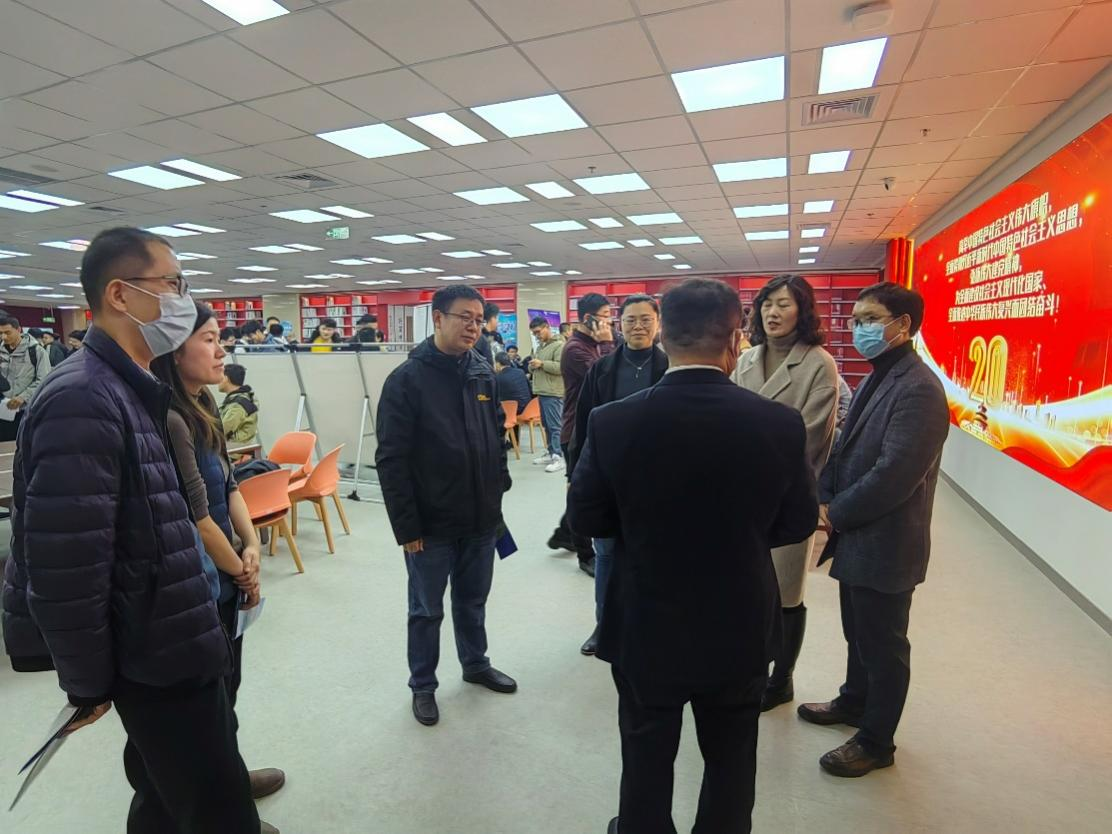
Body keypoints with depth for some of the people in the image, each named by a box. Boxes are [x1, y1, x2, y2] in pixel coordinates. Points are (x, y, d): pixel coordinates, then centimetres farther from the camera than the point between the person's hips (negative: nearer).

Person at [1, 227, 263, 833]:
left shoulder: (129, 390, 10)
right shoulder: (83, 400, -23)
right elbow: (62, 567, -24)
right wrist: (87, 682, -12)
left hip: (163, 644, 9)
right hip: (157, 656, -9)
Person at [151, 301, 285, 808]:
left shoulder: (201, 409, 4)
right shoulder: (168, 420, -26)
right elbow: (195, 517, -24)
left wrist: (251, 546, -5)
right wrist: (243, 572, -10)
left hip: (221, 580, 9)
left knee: (226, 683, 24)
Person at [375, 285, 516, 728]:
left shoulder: (484, 372, 3)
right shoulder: (407, 379, -14)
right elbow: (391, 460, -14)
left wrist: (499, 493, 10)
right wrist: (407, 526, -14)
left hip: (481, 518, 5)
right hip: (432, 524, -4)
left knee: (473, 601, 23)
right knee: (427, 610, 14)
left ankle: (476, 663, 45)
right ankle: (423, 685, 35)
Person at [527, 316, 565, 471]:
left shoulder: (559, 345, -9)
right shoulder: (540, 346, 20)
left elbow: (561, 367, -20)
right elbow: (533, 367, 26)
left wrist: (542, 363, -19)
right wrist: (532, 365, 2)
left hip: (553, 393, -9)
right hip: (541, 392, 9)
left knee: (555, 426, -9)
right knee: (546, 425, 14)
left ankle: (558, 457, -7)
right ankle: (551, 452, 23)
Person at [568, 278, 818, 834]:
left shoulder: (612, 422, -20)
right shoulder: (781, 424, -16)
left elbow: (584, 520, -9)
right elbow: (798, 524, -3)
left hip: (646, 628, 0)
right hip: (740, 630, 1)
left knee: (646, 757, 23)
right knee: (730, 760, 26)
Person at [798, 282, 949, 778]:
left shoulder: (918, 388, -21)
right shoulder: (876, 379, 10)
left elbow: (896, 473, -26)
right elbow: (845, 448, 11)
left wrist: (835, 514, -16)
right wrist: (824, 499, -3)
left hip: (885, 546, -9)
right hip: (856, 538, 9)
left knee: (883, 646, 10)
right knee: (858, 633, 25)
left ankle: (875, 743, 28)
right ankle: (854, 702, 46)